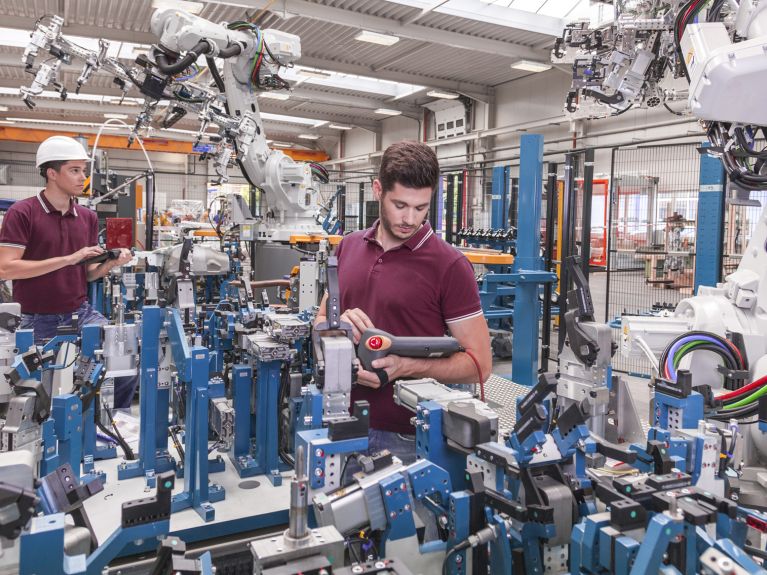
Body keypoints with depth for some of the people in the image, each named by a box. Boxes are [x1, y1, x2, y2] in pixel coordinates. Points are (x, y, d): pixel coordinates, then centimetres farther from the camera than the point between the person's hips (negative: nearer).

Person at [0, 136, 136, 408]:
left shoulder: (88, 217, 6)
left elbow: (87, 274, 10)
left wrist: (110, 264, -12)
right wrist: (68, 258, -22)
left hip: (83, 313, 4)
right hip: (39, 321, -4)